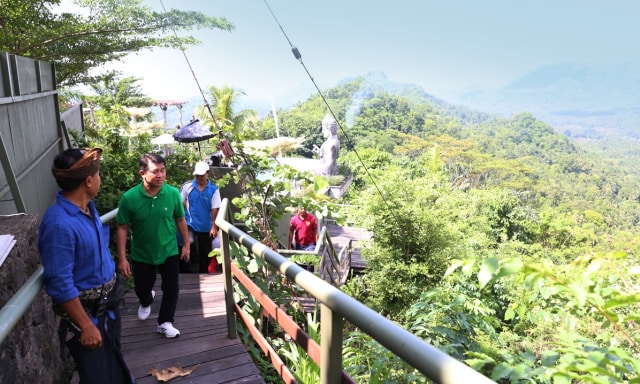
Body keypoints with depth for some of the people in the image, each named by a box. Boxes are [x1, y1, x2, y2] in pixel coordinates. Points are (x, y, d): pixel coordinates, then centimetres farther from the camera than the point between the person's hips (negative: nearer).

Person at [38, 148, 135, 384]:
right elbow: (60, 284, -27)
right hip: (85, 311, -8)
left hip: (108, 303, 8)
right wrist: (86, 326, -22)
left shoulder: (88, 206, -1)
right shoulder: (59, 223, -30)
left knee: (114, 361, 28)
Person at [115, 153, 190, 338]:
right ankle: (146, 302, 57)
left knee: (171, 289, 5)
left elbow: (180, 220, -2)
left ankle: (165, 322, 29)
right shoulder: (129, 198, -21)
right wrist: (122, 258, -11)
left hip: (169, 251, 0)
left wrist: (186, 244, 5)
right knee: (142, 288, 21)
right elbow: (122, 229, -12)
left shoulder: (173, 193, -17)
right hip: (141, 254, 0)